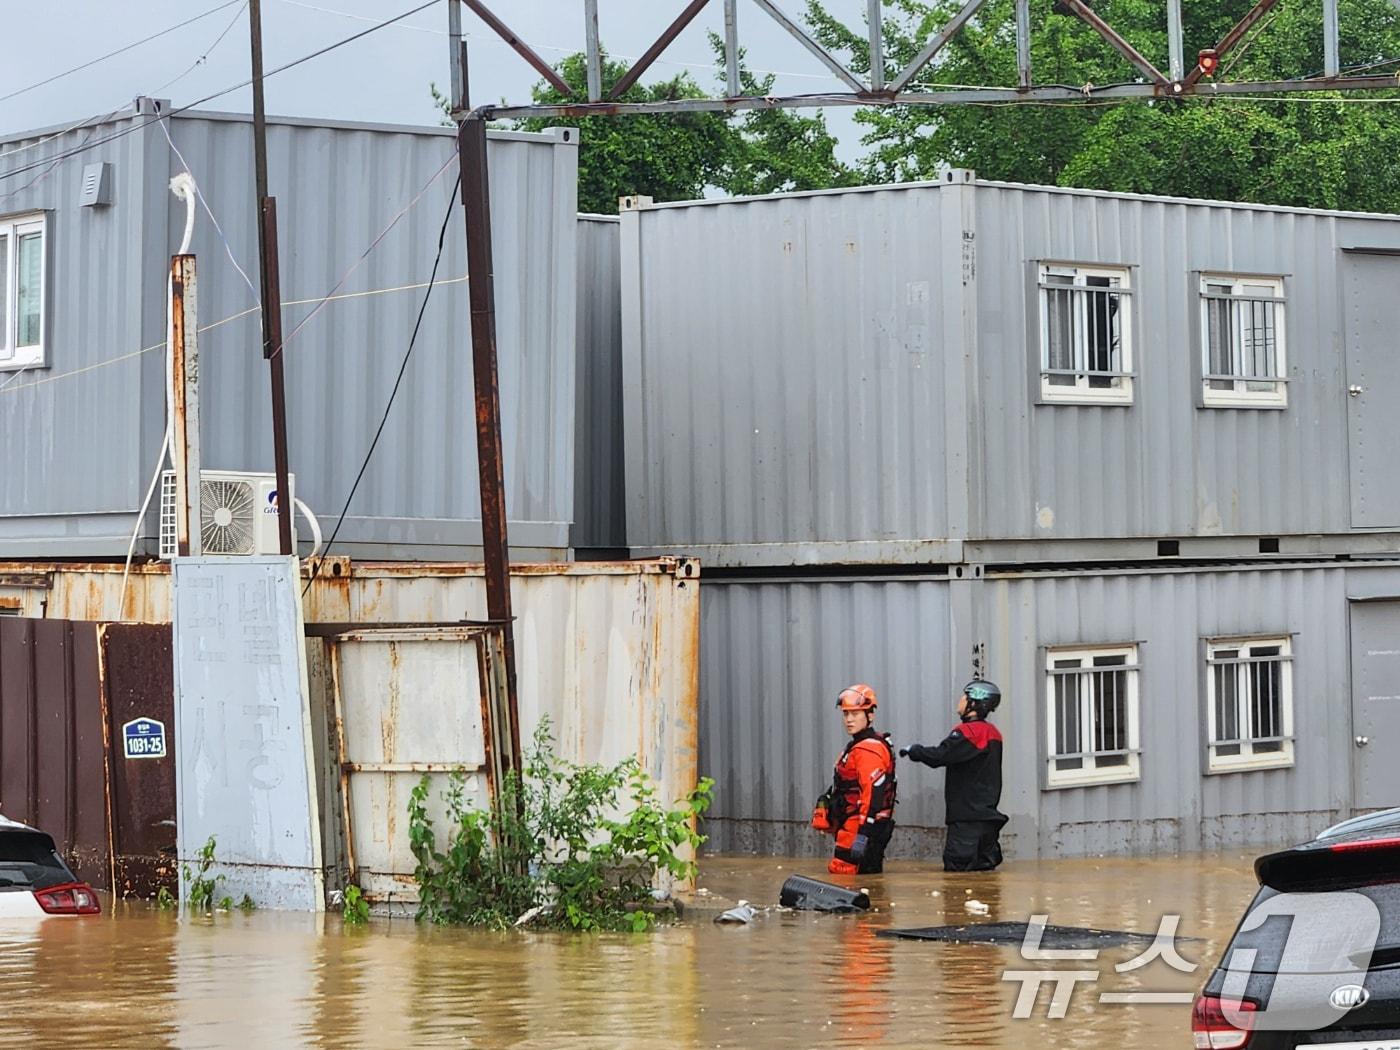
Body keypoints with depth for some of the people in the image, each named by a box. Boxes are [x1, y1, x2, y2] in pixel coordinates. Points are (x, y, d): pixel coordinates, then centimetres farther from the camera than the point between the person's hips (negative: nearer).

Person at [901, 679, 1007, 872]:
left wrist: (913, 750, -5)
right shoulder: (993, 733, 16)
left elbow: (939, 756, -20)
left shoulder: (968, 732, -14)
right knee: (984, 866, 10)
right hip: (988, 811, 9)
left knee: (956, 865, -12)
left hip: (967, 815, -9)